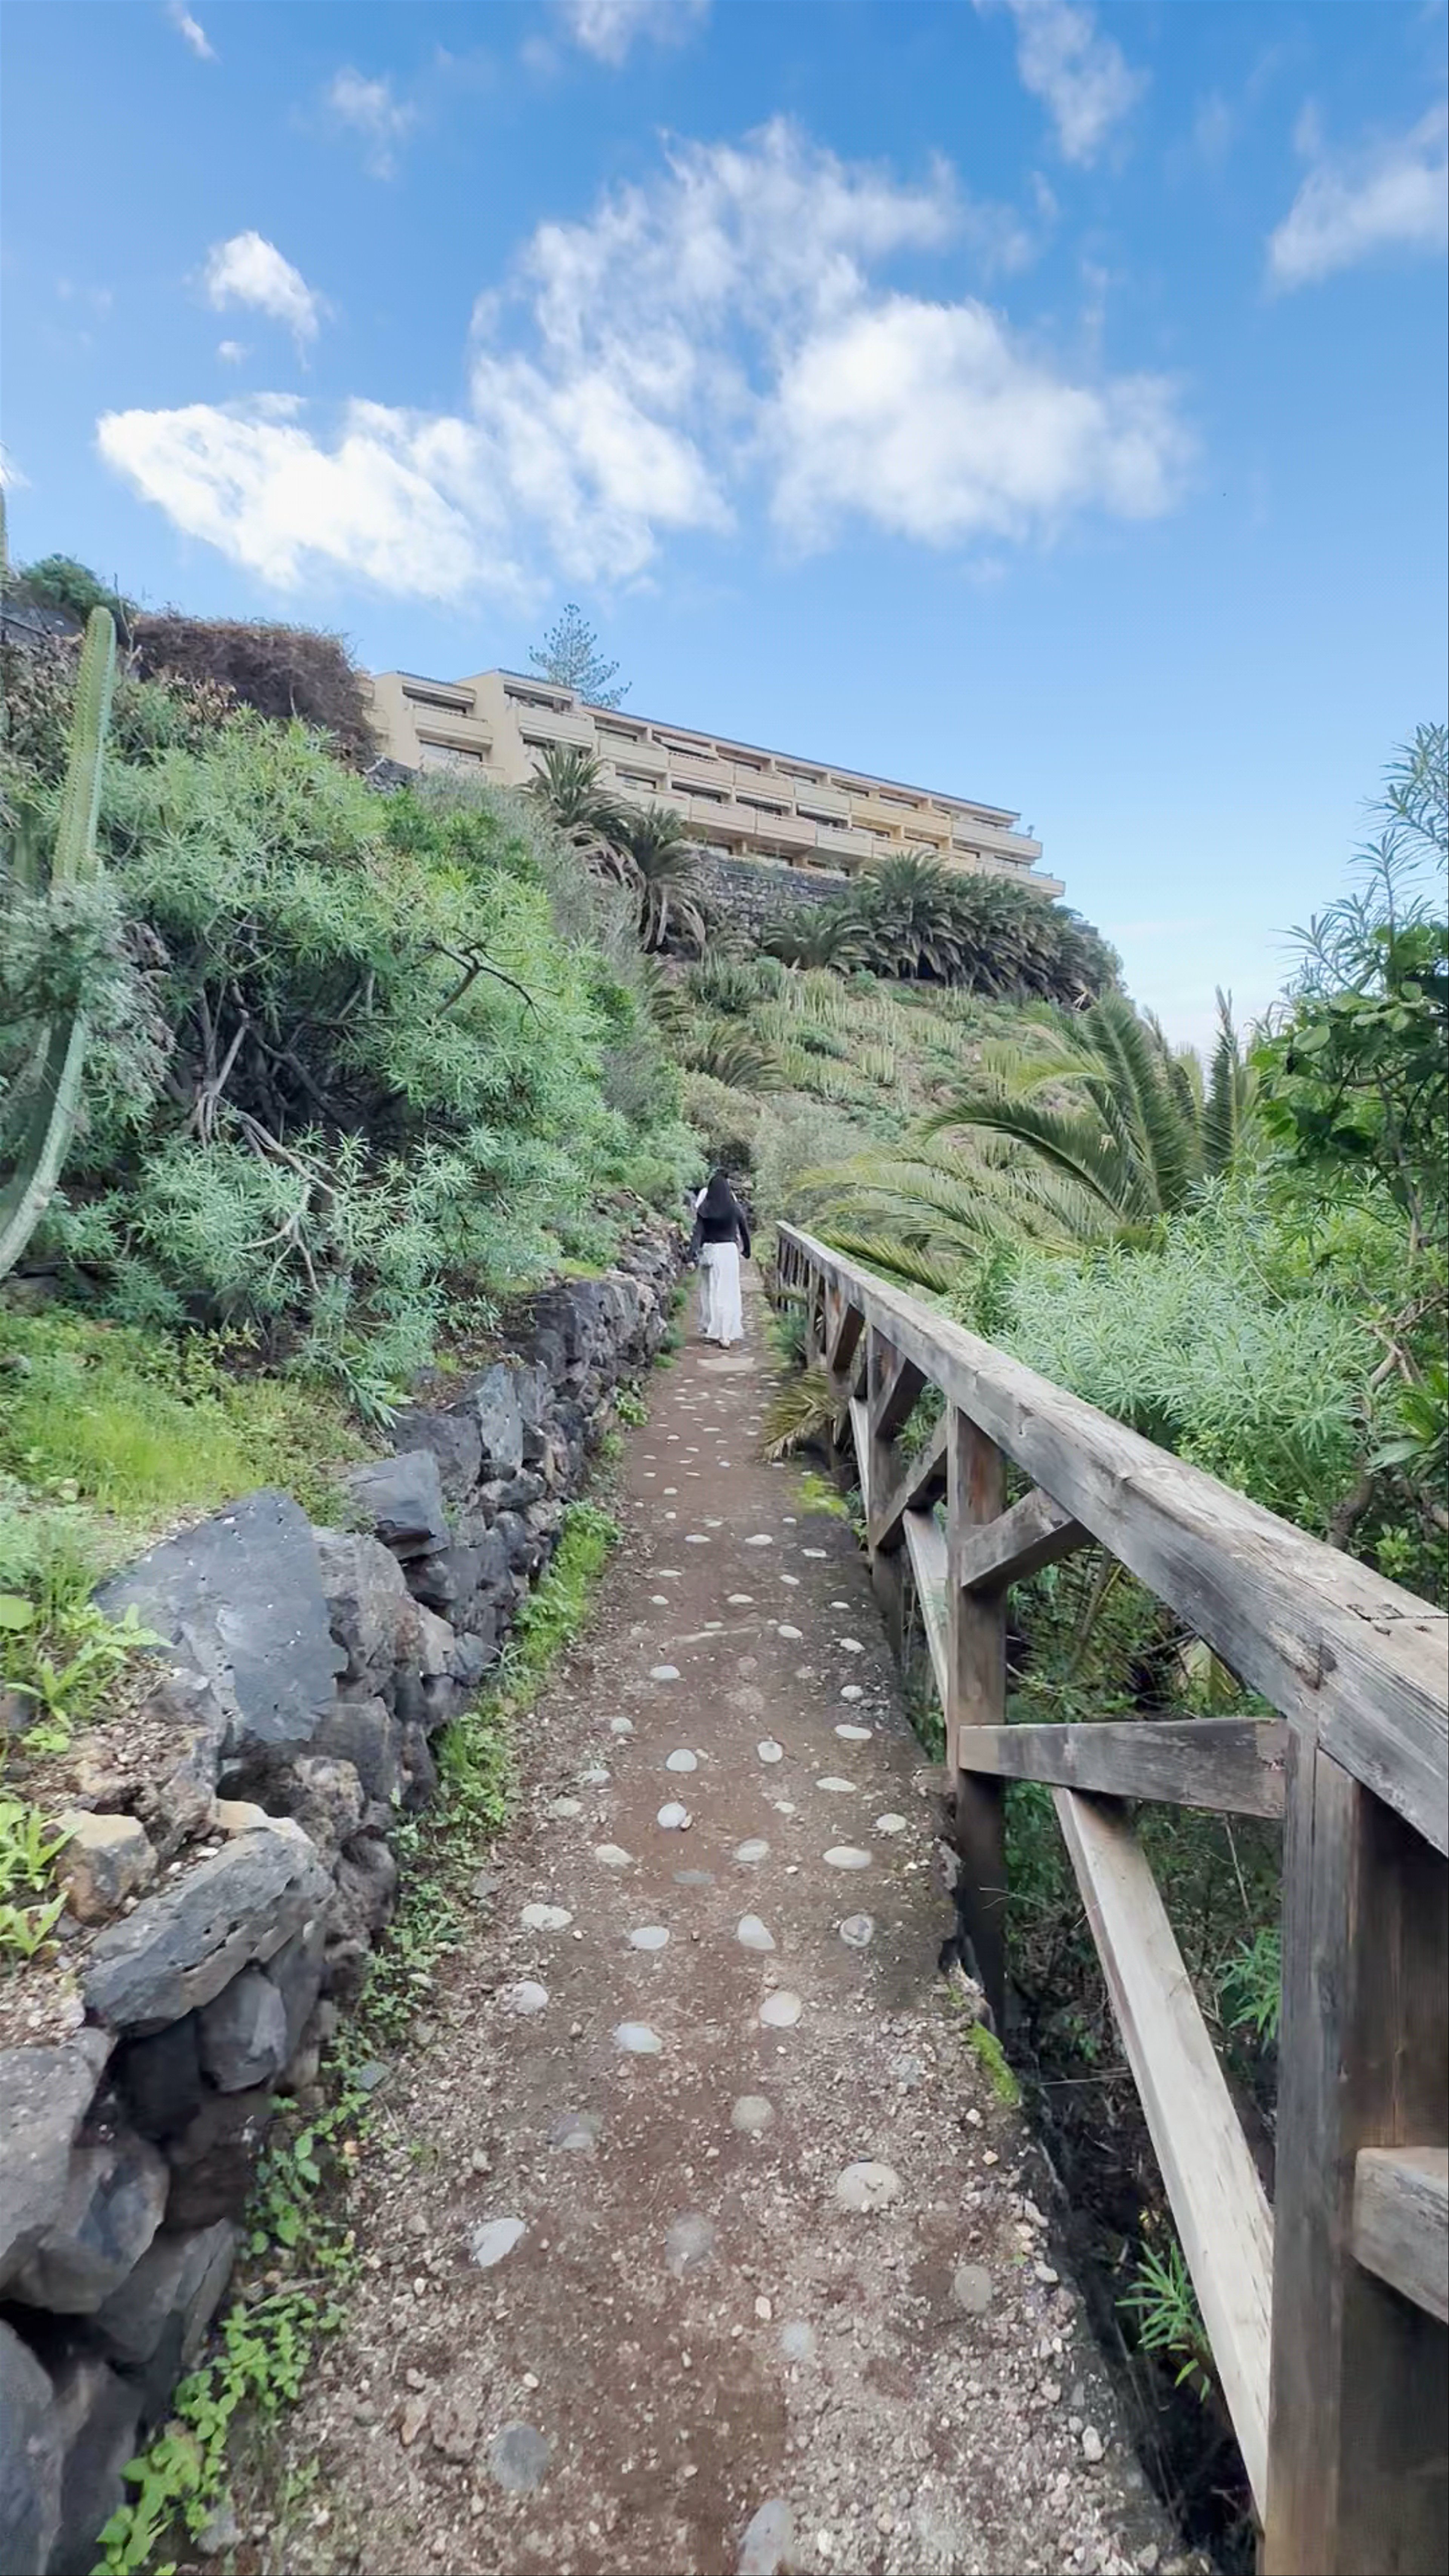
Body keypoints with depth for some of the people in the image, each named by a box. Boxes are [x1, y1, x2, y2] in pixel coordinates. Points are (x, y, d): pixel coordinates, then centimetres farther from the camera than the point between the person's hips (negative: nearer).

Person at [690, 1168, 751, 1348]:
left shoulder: (705, 1209, -5)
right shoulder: (734, 1208, -2)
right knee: (729, 1293, 3)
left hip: (710, 1251, 0)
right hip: (730, 1250, 0)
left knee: (710, 1291, 11)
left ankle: (711, 1331, 16)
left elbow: (698, 1232, -10)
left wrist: (694, 1252, -12)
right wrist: (746, 1250, 17)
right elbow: (744, 1230, 5)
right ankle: (727, 1334, -1)